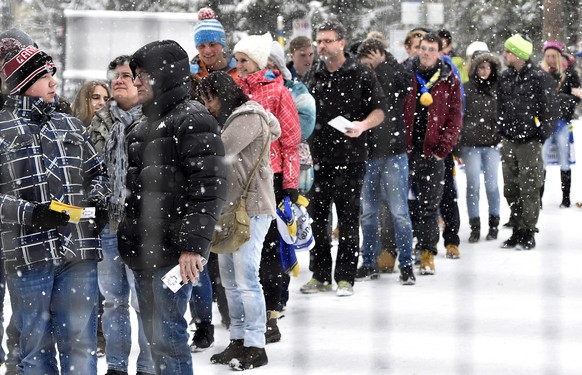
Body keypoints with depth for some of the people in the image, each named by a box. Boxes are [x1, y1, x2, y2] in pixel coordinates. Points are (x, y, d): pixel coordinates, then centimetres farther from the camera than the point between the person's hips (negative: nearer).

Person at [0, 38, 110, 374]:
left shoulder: (70, 126, 14)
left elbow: (97, 172, 25)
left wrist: (98, 200, 4)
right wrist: (29, 213, -17)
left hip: (79, 251, 4)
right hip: (28, 255, -4)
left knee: (81, 342, 4)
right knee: (36, 343, 5)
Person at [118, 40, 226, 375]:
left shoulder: (192, 119, -10)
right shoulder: (148, 123, 19)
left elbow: (208, 185, -17)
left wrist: (193, 244, -24)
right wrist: (128, 238, 23)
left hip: (172, 250, -9)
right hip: (144, 250, 9)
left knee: (168, 334, -9)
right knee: (154, 334, 13)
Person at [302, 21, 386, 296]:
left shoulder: (361, 74, -1)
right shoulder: (314, 76, 12)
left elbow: (379, 109, 0)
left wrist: (363, 125, -19)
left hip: (350, 157, -4)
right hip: (318, 158, 4)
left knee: (348, 218, -1)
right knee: (317, 217, 6)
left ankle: (345, 278, 4)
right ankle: (320, 276, 15)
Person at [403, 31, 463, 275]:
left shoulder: (449, 81, 5)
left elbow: (455, 117, 6)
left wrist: (443, 147, -4)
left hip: (433, 153, 0)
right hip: (406, 151, 0)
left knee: (430, 204, 0)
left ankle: (427, 254, 5)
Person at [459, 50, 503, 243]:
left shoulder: (498, 88, 3)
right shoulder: (466, 89, -1)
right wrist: (456, 147, -2)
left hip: (492, 143, 1)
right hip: (471, 145, -1)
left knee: (492, 184, 6)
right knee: (473, 186, 0)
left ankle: (494, 224, 17)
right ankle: (475, 227, 6)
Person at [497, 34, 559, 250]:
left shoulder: (540, 78, -9)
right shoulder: (505, 78, 8)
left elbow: (552, 110, -7)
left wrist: (541, 135, -7)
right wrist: (502, 130, 14)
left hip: (529, 143, -6)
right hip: (508, 143, 6)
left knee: (529, 189, -4)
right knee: (511, 190, 8)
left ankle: (528, 234, 1)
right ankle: (517, 231, 16)